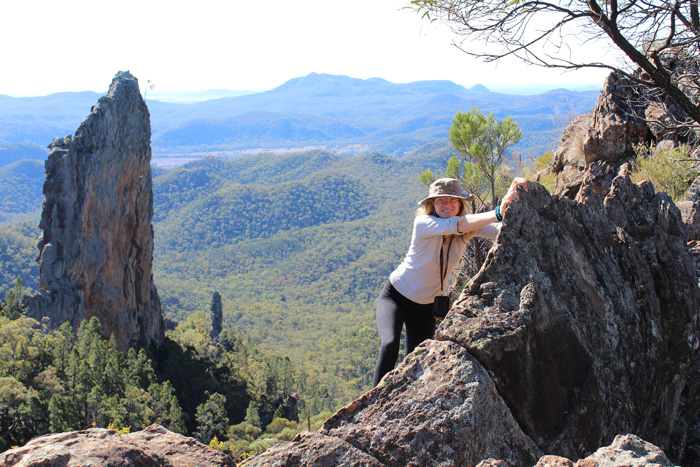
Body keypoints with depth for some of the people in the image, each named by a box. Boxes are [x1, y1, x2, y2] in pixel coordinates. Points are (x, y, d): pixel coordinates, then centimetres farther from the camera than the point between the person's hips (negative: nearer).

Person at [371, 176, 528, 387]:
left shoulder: (469, 228, -11)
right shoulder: (423, 223, -23)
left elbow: (503, 231, -28)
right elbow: (456, 225, -41)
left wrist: (513, 200, -46)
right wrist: (497, 213, -53)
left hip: (427, 306, 4)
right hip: (395, 296, -4)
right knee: (390, 345, -28)